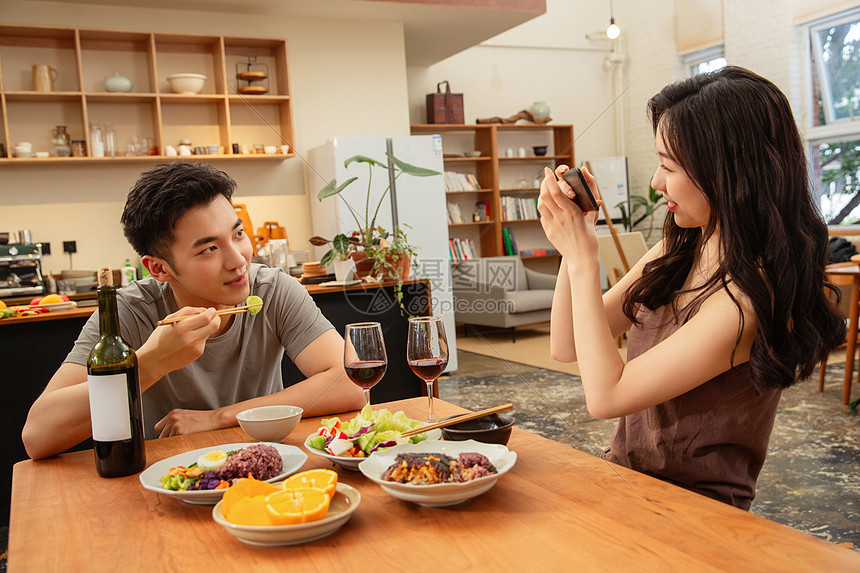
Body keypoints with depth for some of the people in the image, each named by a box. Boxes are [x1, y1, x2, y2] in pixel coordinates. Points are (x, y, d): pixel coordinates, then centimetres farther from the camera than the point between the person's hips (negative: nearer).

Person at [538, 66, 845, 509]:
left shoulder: (750, 295, -22)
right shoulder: (676, 254, 2)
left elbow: (605, 395, -22)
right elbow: (565, 348, 5)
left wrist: (583, 259, -17)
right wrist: (573, 247, -7)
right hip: (625, 480, 6)